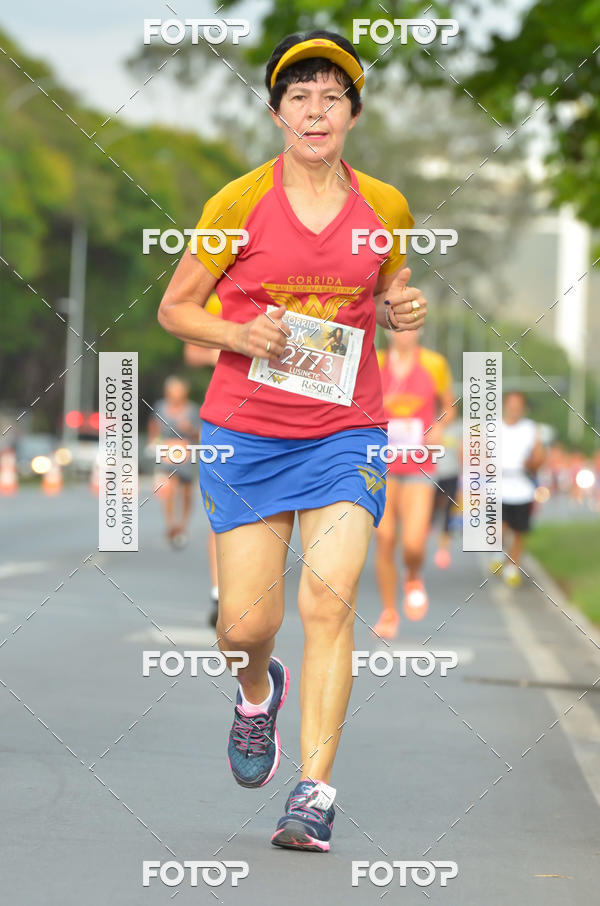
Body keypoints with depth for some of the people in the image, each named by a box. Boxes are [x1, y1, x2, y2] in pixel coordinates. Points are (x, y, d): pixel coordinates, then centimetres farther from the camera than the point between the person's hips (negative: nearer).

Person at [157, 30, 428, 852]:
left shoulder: (386, 207, 4)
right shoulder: (240, 203, -3)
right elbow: (175, 308, 5)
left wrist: (403, 313, -1)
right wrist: (241, 335, -13)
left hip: (346, 432, 1)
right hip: (246, 434, -1)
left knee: (329, 597, -17)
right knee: (246, 624, -2)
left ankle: (315, 793, -14)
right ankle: (257, 692, 36)